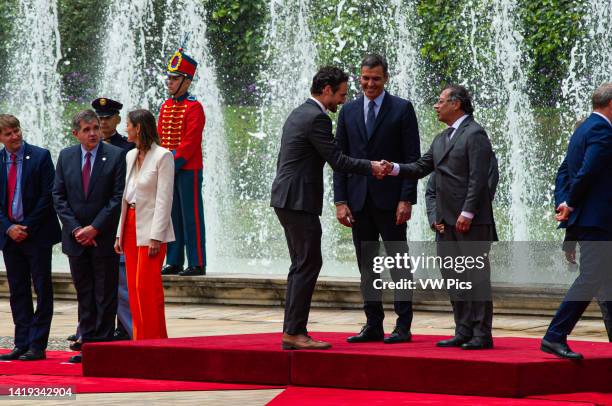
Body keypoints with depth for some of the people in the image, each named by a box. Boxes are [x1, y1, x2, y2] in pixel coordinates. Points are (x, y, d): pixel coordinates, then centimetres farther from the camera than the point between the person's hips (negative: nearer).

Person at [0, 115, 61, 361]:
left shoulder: (40, 156, -5)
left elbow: (48, 196, -8)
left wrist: (27, 228, -10)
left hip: (37, 234, -4)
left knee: (42, 290, -2)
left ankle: (38, 345, -1)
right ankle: (22, 344, 12)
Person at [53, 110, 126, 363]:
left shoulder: (116, 156, -5)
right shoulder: (66, 156, 6)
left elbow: (118, 197, -8)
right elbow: (58, 195, 5)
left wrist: (95, 228, -12)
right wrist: (76, 228, -6)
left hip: (104, 237, -3)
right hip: (76, 236, 4)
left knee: (105, 293, 1)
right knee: (83, 292, 8)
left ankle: (103, 344, 6)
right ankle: (87, 343, 13)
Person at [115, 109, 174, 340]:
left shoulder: (162, 156, -9)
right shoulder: (131, 156, 14)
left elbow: (164, 200, -13)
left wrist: (156, 237, -18)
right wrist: (120, 234, 11)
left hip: (150, 229, -8)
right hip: (131, 225, 8)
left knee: (147, 286, -9)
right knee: (134, 288, 7)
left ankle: (154, 340, -3)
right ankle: (141, 340, 12)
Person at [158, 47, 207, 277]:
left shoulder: (194, 107, -9)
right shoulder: (166, 107, 13)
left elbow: (191, 141, -15)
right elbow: (159, 137, 15)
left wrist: (174, 163, -17)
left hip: (188, 170, -7)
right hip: (168, 170, 7)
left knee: (191, 216, -4)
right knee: (172, 216, 10)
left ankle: (197, 264, -2)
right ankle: (174, 262, 16)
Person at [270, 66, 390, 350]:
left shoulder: (298, 114, 17)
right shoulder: (317, 118, -14)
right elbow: (337, 161, -16)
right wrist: (371, 167, -6)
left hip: (285, 198, 10)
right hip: (299, 201, -10)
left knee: (302, 265, 13)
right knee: (308, 264, -8)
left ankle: (293, 331, 13)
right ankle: (294, 332, -9)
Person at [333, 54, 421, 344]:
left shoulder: (402, 109, -1)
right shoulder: (349, 111, 11)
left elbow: (412, 159, -4)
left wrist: (406, 200, -12)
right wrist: (340, 201, 1)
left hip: (390, 200, -4)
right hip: (359, 200, 4)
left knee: (398, 264, 0)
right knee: (366, 266, 7)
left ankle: (403, 326, 2)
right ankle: (373, 326, 12)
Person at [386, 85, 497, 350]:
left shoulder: (474, 134, -8)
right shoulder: (441, 139, 20)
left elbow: (478, 178, -15)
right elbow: (420, 168, 18)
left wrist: (467, 213, -19)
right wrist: (395, 169, 0)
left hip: (471, 219, -9)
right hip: (447, 220, 9)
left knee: (476, 275, -5)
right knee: (453, 276, 10)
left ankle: (482, 334, -3)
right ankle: (464, 332, 15)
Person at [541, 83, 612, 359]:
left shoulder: (584, 129, 17)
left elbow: (563, 171, 16)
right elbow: (587, 173, -22)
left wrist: (562, 203, 4)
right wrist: (571, 205, -11)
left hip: (584, 220, 10)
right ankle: (555, 337, -11)